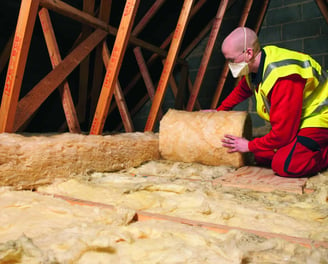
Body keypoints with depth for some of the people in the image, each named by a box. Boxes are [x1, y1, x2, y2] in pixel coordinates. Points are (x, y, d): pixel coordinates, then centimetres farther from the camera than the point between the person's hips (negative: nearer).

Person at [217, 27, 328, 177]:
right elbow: (241, 92, 21)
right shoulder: (254, 67, -4)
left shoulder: (283, 76, -31)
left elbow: (282, 132, -29)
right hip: (297, 120, 9)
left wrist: (249, 146, -16)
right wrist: (219, 111, 24)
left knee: (284, 165, -28)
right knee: (261, 157, -2)